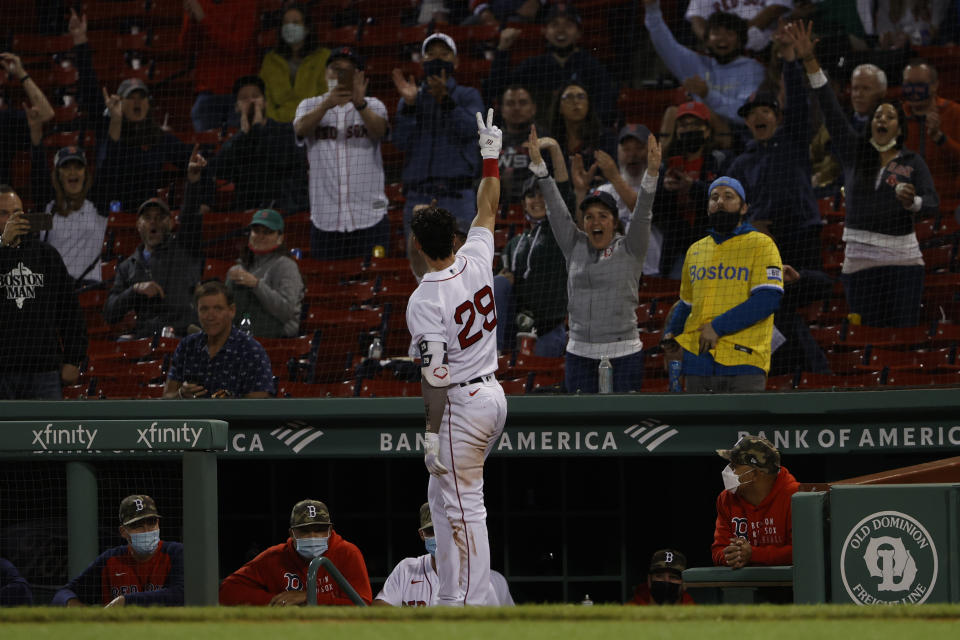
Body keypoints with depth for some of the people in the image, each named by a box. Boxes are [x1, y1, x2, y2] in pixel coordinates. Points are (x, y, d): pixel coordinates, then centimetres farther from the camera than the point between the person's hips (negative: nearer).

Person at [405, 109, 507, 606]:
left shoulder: (425, 301, -19)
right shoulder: (475, 262, -1)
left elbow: (435, 376, -20)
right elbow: (488, 211, 18)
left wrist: (433, 432, -14)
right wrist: (490, 158, 27)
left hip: (462, 407, -8)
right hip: (494, 393, 8)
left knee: (464, 508, -6)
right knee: (442, 495, 19)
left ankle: (472, 605, -6)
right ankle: (452, 598, 20)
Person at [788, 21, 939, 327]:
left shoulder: (913, 162, 7)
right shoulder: (853, 151, 11)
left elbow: (933, 204, -3)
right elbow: (830, 108, 6)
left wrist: (913, 202, -27)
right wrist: (809, 60, -1)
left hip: (902, 259, -1)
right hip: (859, 261, 1)